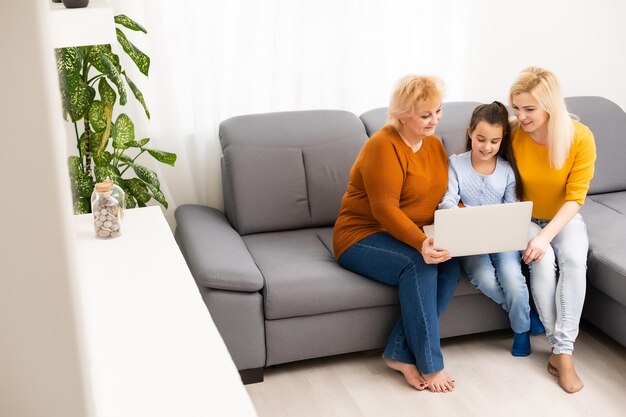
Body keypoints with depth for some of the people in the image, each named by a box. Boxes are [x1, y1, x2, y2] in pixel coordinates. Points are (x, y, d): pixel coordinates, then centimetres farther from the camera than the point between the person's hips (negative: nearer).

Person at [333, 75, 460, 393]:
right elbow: (385, 210, -23)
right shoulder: (383, 146, -16)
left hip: (414, 238, 7)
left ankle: (400, 353, -17)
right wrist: (420, 244, -36)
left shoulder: (434, 144, 9)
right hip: (361, 236, -7)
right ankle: (429, 363, -22)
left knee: (450, 269, -23)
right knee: (418, 266, -34)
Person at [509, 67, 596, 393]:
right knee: (543, 262, -30)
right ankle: (558, 347, -16)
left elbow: (575, 198, -18)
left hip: (564, 218, 0)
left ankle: (564, 350, -24)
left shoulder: (580, 137, -18)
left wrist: (545, 236, -30)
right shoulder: (513, 135, -16)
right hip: (526, 219, 0)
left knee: (574, 259, -31)